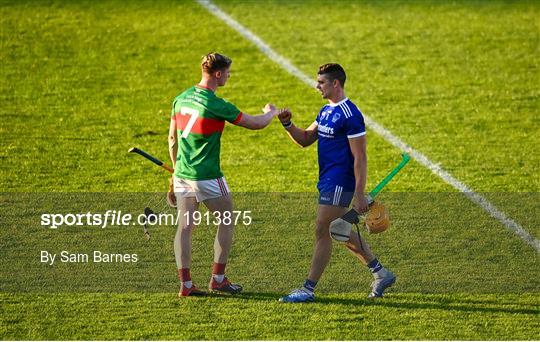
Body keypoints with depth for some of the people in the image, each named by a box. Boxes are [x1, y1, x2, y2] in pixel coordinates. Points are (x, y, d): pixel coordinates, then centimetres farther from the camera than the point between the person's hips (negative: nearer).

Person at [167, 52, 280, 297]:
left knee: (185, 227, 6)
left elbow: (172, 138, 14)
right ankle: (218, 278, 11)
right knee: (226, 221, 10)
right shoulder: (216, 105, -16)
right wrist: (271, 113, 14)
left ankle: (186, 284, 3)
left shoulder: (181, 99, 5)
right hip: (207, 176, -6)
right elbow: (256, 124, -8)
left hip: (183, 174, 7)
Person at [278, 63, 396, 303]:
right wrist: (288, 124, -2)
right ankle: (381, 274, 25)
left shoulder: (350, 115, -17)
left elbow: (360, 158, -18)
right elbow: (305, 139, 17)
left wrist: (360, 195, -21)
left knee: (322, 233, -7)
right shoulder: (326, 111, 13)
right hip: (327, 182, 10)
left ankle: (308, 289, -2)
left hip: (339, 184, -10)